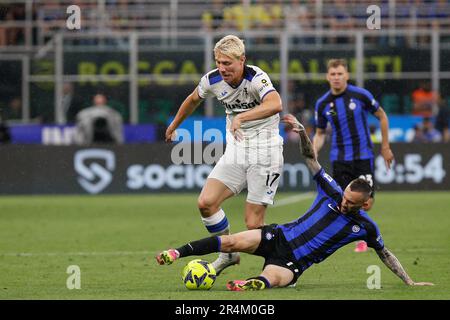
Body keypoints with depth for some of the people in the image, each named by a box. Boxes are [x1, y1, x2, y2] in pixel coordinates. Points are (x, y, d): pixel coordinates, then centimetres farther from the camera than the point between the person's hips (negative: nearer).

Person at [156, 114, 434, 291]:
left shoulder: (365, 227, -1)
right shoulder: (332, 193, 1)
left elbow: (386, 254, 12)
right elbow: (311, 158, 1)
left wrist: (409, 282, 10)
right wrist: (301, 131, -15)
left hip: (293, 263, -2)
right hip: (280, 236, 2)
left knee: (271, 279, -36)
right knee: (233, 241, -20)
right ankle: (178, 254, -18)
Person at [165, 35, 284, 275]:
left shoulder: (256, 78, -22)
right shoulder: (212, 80, -4)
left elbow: (275, 104, -44)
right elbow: (193, 100, 20)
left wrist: (241, 117, -55)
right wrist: (173, 126, 33)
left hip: (264, 152, -6)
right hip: (235, 151, 6)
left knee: (253, 224, -11)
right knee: (205, 203, -12)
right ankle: (228, 254, 9)